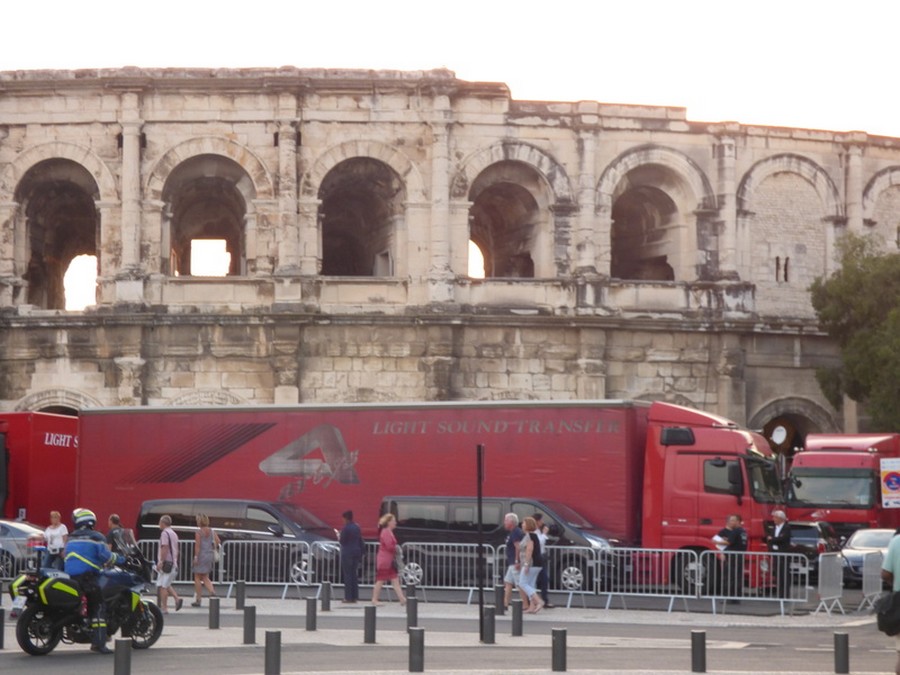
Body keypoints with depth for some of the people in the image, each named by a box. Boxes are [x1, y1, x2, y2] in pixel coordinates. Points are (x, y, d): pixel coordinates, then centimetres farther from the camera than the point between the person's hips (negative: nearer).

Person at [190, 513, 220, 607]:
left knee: (197, 577, 5)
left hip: (201, 555, -6)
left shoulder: (199, 532, -11)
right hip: (210, 555, 6)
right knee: (205, 577, 15)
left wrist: (195, 557, -15)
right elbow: (218, 543, 2)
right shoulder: (212, 531, 6)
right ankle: (212, 591, -10)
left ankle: (197, 600, 6)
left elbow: (197, 545, -16)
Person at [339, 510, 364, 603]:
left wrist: (339, 537, 10)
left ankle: (348, 597, -6)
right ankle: (354, 596, 10)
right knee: (354, 574, 10)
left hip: (347, 553, -6)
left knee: (347, 575, -4)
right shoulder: (357, 528, 9)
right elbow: (361, 542, 12)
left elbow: (342, 541, -12)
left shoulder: (345, 528, -12)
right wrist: (360, 555, 17)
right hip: (356, 552, 6)